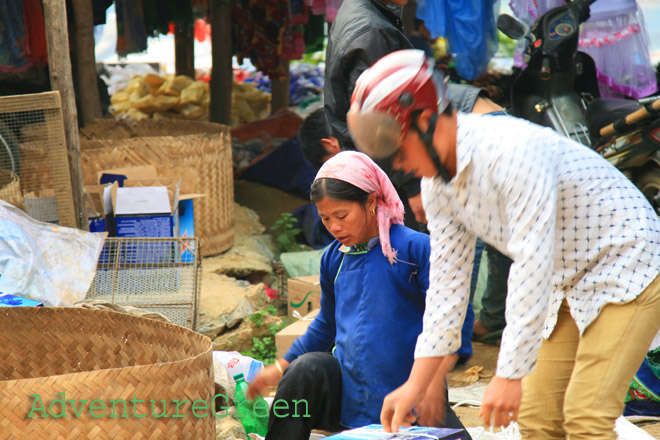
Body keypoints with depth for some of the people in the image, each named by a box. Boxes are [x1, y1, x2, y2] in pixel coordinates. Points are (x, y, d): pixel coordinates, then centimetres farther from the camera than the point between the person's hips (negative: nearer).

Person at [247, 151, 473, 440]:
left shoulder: (415, 248, -9)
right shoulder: (334, 259, 10)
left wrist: (434, 379, -21)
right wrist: (282, 368, 23)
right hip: (349, 395, 5)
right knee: (307, 369, -25)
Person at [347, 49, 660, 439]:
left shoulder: (513, 152, -30)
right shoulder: (437, 182, -2)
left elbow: (532, 269, -31)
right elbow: (448, 280, 3)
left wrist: (511, 375, -29)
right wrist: (416, 386, 0)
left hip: (627, 271, -9)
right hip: (569, 287, 9)